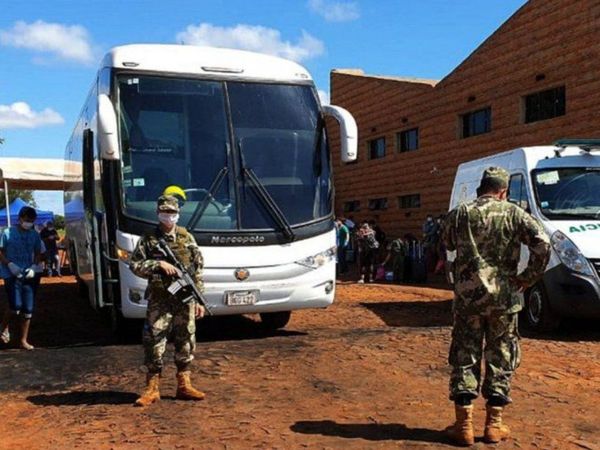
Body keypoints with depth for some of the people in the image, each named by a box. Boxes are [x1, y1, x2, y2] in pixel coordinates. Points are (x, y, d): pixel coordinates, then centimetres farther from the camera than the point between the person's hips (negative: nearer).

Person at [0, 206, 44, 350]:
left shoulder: (34, 235, 5)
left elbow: (38, 253, 13)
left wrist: (34, 267, -4)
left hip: (29, 275, 4)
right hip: (12, 275, -4)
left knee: (28, 309, 5)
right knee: (16, 306, -14)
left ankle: (24, 340, 18)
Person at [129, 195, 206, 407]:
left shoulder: (187, 238, 8)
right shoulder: (148, 239, 2)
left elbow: (198, 270, 9)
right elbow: (135, 265, -3)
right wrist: (159, 264, -17)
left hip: (185, 300, 3)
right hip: (159, 300, -2)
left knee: (186, 342, 7)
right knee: (154, 342, -4)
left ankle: (184, 385, 19)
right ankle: (152, 388, 7)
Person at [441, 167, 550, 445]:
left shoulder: (459, 214, 2)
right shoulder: (514, 214, -3)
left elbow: (447, 245, 16)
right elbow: (542, 245, -12)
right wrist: (528, 278, -3)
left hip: (467, 295, 1)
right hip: (503, 297, -1)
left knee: (464, 358, 8)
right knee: (501, 358, 11)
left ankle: (464, 424, 9)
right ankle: (494, 424, 16)